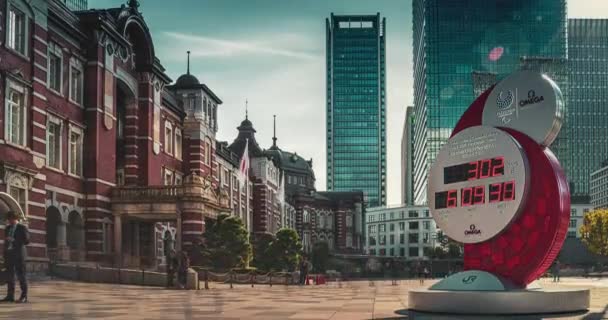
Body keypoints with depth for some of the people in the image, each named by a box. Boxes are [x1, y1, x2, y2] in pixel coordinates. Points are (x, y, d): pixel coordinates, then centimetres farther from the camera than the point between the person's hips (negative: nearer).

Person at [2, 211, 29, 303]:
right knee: (10, 275, 6)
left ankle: (24, 296, -3)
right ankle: (10, 296, 11)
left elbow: (27, 241, -9)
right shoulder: (7, 228, 15)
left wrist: (13, 240, -18)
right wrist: (5, 254, 13)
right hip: (9, 254, 6)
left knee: (21, 275, -5)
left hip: (19, 254, -6)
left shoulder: (22, 228, -3)